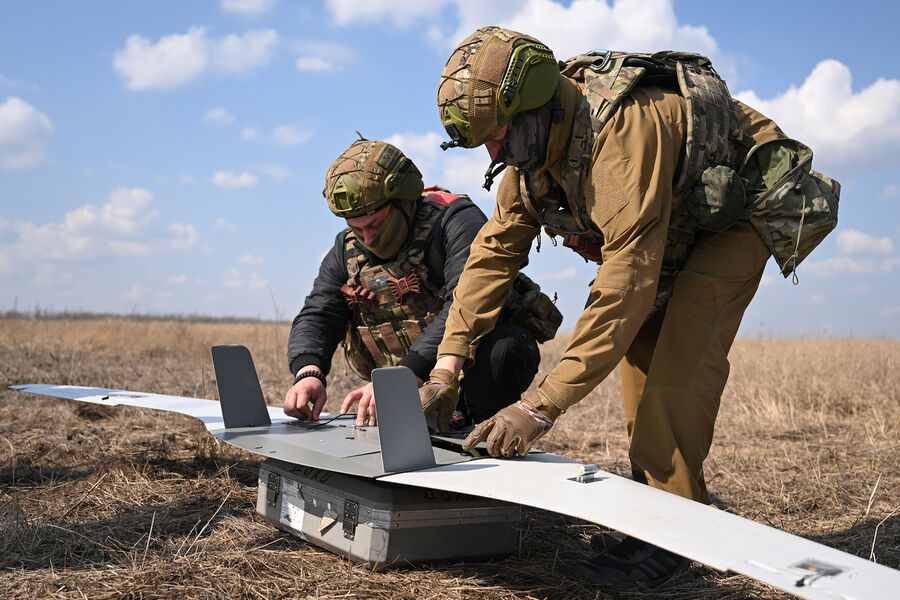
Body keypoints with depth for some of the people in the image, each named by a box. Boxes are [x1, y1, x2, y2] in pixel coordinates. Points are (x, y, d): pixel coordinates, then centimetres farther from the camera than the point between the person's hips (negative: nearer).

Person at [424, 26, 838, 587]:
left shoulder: (622, 128, -41)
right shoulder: (534, 144, -13)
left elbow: (629, 274, -45)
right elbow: (496, 248, -9)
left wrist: (543, 405, -47)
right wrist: (448, 363, -19)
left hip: (743, 210, -8)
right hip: (673, 229, 8)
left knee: (683, 346, -24)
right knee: (638, 348, 0)